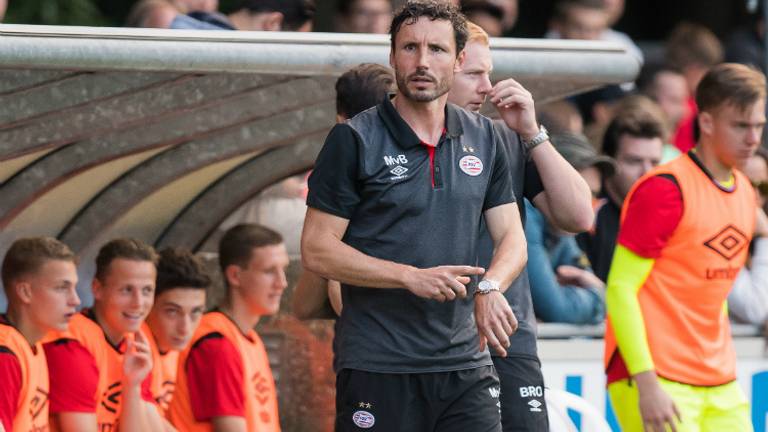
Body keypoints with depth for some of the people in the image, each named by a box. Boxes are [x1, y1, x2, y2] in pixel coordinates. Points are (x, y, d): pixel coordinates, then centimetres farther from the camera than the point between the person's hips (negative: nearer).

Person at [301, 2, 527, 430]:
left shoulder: (484, 138, 10)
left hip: (466, 363, 4)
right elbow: (317, 250, -7)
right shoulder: (354, 140, -3)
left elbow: (512, 238, 10)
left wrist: (490, 288, -13)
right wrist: (412, 277, -17)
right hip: (377, 367, -4)